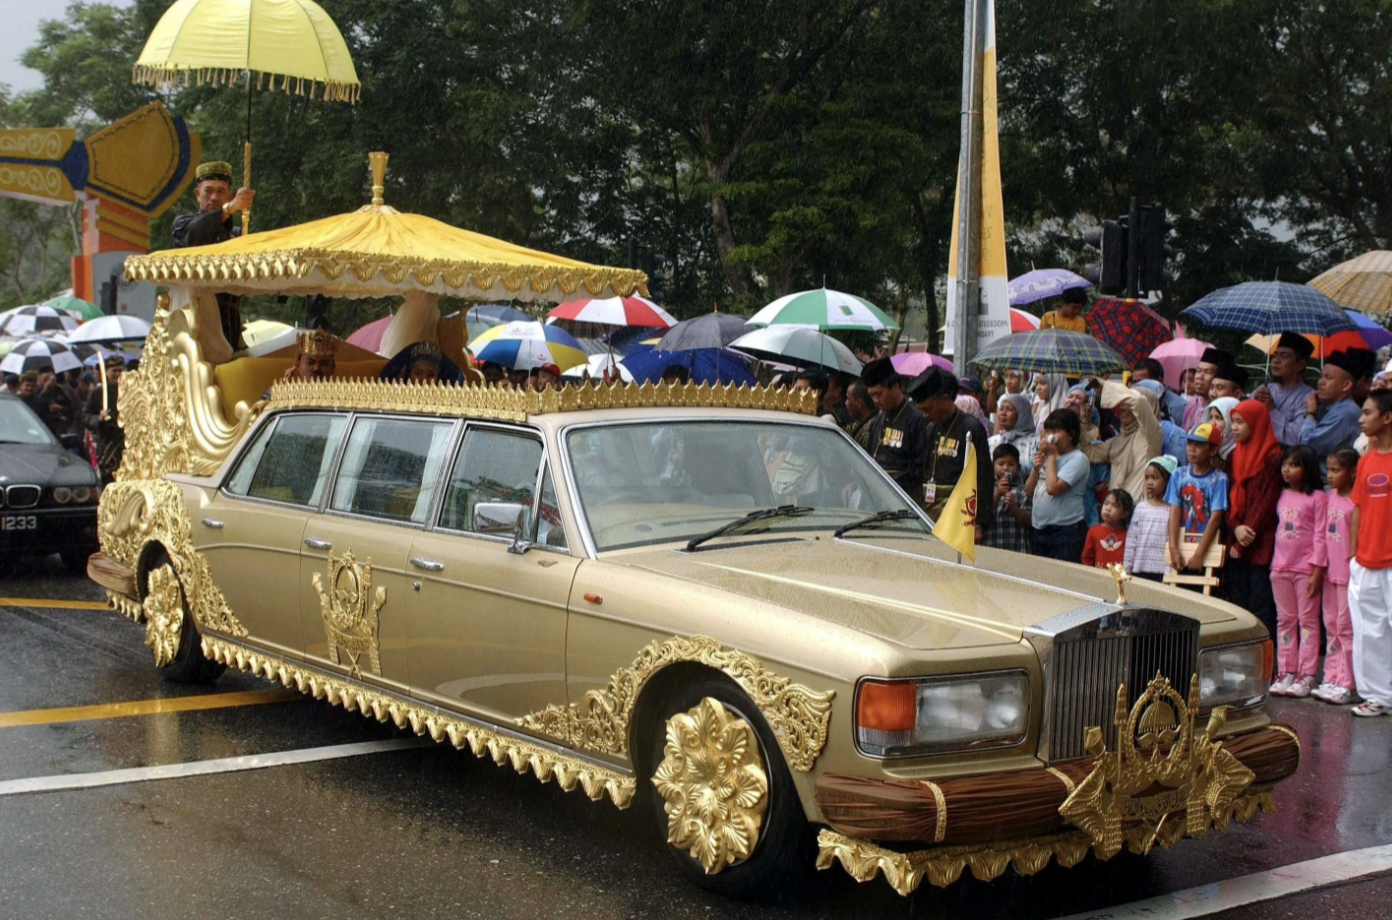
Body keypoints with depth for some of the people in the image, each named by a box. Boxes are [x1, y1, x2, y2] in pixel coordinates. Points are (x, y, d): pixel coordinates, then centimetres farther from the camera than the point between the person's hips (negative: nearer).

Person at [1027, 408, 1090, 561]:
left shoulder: (1077, 458, -9)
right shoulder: (1045, 456, 14)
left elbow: (1053, 487, -21)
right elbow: (1028, 490, 15)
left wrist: (1051, 456, -10)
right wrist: (1036, 468, -2)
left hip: (1066, 530, -8)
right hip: (1040, 530, 8)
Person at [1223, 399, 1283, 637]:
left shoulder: (1272, 457, -6)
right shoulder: (1234, 456, 14)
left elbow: (1266, 501, -10)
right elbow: (1228, 497, 10)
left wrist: (1246, 537, -10)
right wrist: (1235, 528, -8)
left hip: (1261, 545, -6)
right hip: (1236, 542, 6)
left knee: (1261, 608, -5)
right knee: (1238, 605, 7)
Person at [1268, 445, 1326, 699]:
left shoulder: (1317, 497, -7)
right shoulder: (1282, 495, 11)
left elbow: (1320, 535, -9)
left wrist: (1317, 571, -13)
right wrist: (1273, 565, 11)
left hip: (1306, 569, -6)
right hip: (1281, 567, 6)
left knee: (1307, 620, -1)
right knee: (1285, 620, 9)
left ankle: (1306, 676, 0)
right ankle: (1286, 673, 14)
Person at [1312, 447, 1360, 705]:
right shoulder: (1329, 497, 8)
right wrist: (1317, 568, 6)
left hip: (1349, 573, -7)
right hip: (1330, 572, 7)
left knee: (1346, 628, -3)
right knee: (1331, 627, 12)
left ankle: (1345, 684, 2)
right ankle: (1331, 678, 19)